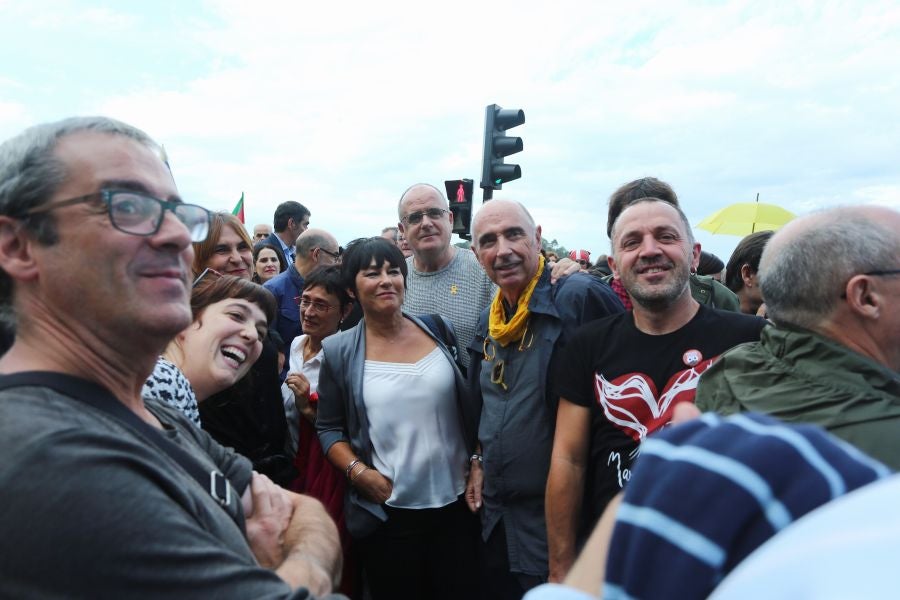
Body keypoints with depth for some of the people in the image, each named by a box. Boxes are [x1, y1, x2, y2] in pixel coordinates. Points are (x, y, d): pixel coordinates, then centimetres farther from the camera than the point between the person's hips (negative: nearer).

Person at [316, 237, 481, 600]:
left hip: (456, 502, 2)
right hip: (387, 513, -1)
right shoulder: (338, 351, -4)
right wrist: (358, 472, -12)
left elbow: (468, 405, 9)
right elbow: (329, 428, 2)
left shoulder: (436, 330, 1)